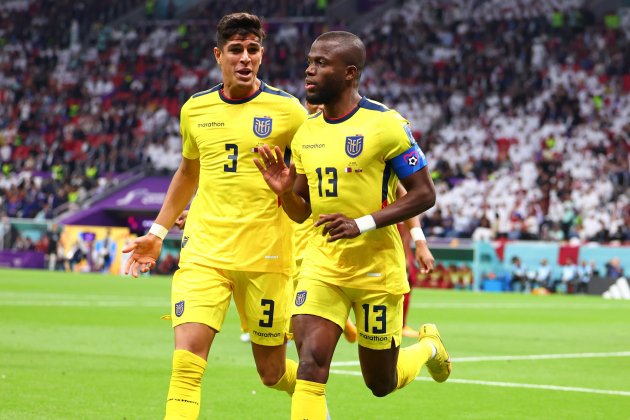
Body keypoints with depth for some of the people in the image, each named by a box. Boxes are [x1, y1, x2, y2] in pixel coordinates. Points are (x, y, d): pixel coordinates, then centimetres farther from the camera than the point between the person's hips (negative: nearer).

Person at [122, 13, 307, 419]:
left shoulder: (287, 110, -2)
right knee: (187, 357, -16)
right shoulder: (195, 109, 8)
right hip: (204, 249, 2)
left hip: (265, 255, -2)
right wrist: (158, 233, 23)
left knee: (272, 372, 8)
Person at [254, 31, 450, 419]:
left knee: (382, 384, 10)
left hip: (377, 267, -4)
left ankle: (428, 347, 44)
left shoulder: (385, 125, -13)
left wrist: (362, 224, -22)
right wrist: (285, 191, -9)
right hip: (323, 264, 4)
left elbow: (424, 195, -11)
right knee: (311, 362, -16)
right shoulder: (306, 133, 7)